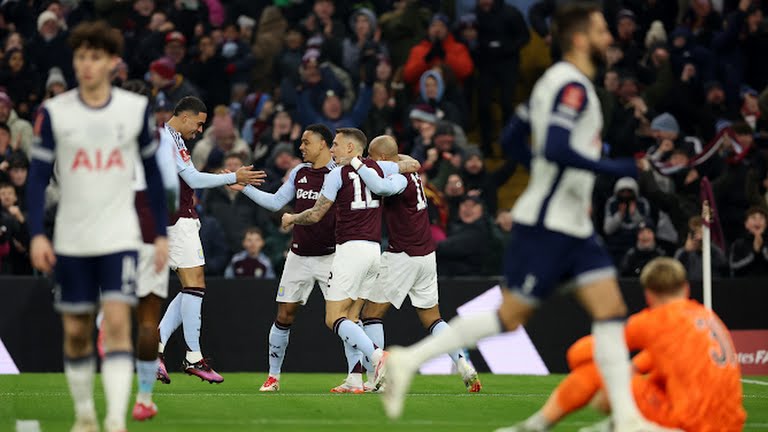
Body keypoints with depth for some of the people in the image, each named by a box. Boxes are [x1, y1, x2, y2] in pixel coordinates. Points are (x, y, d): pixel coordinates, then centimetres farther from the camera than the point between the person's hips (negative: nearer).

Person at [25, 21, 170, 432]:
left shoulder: (136, 108, 0)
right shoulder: (53, 112, -2)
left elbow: (153, 173, 9)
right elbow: (38, 176, -1)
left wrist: (161, 234, 6)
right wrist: (37, 235, -12)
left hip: (119, 238, -1)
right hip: (71, 241, 1)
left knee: (117, 322, -15)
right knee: (75, 332, 7)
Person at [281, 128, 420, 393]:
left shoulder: (338, 174, -5)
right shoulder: (377, 168, 10)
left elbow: (315, 215, -2)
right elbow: (413, 165, 22)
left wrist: (291, 219, 17)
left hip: (350, 249, -7)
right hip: (374, 249, 7)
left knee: (334, 319, -7)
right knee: (351, 317, 13)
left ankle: (377, 356, -28)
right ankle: (355, 380, 4)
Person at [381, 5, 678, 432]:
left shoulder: (556, 81, 15)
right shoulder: (572, 85, -15)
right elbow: (555, 149, -28)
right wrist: (616, 169, -25)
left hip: (573, 224, 10)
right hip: (547, 224, -10)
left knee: (611, 309, 0)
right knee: (511, 315, -4)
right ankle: (410, 358, 5)